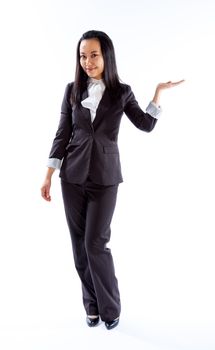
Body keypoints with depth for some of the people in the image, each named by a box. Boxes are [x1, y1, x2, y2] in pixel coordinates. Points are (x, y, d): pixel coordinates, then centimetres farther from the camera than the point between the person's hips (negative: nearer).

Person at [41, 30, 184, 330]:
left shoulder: (122, 92, 2)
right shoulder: (72, 90, 4)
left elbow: (146, 125, 3)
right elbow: (63, 134, 4)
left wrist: (159, 92, -3)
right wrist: (48, 176, 2)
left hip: (104, 178, -2)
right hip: (72, 176, 3)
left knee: (95, 243, -4)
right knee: (79, 243, 7)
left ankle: (110, 307, 18)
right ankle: (92, 305, 25)